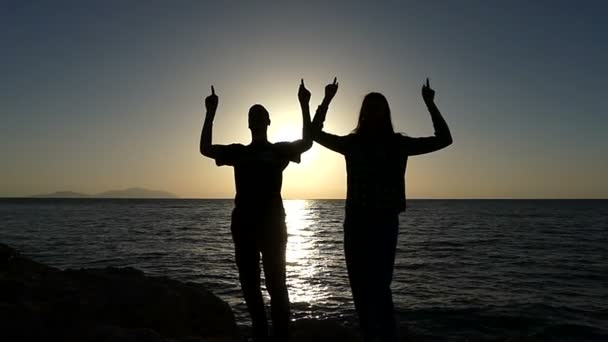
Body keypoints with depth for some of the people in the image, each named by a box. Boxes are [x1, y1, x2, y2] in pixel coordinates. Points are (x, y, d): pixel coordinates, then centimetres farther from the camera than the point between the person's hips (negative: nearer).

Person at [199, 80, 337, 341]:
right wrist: (210, 113, 1)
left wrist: (304, 106, -17)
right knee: (249, 284, 11)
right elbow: (205, 148, 6)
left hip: (272, 224, -4)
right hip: (244, 225, 4)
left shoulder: (279, 150, 5)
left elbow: (306, 143, -12)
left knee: (276, 285, -4)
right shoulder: (238, 151, 13)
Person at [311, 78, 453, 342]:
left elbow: (444, 139, 1)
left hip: (384, 221, -3)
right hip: (356, 221, 3)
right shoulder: (352, 143, 6)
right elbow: (314, 133, 10)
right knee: (360, 286, 10)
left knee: (379, 286, -8)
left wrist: (430, 105, -5)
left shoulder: (398, 144, 2)